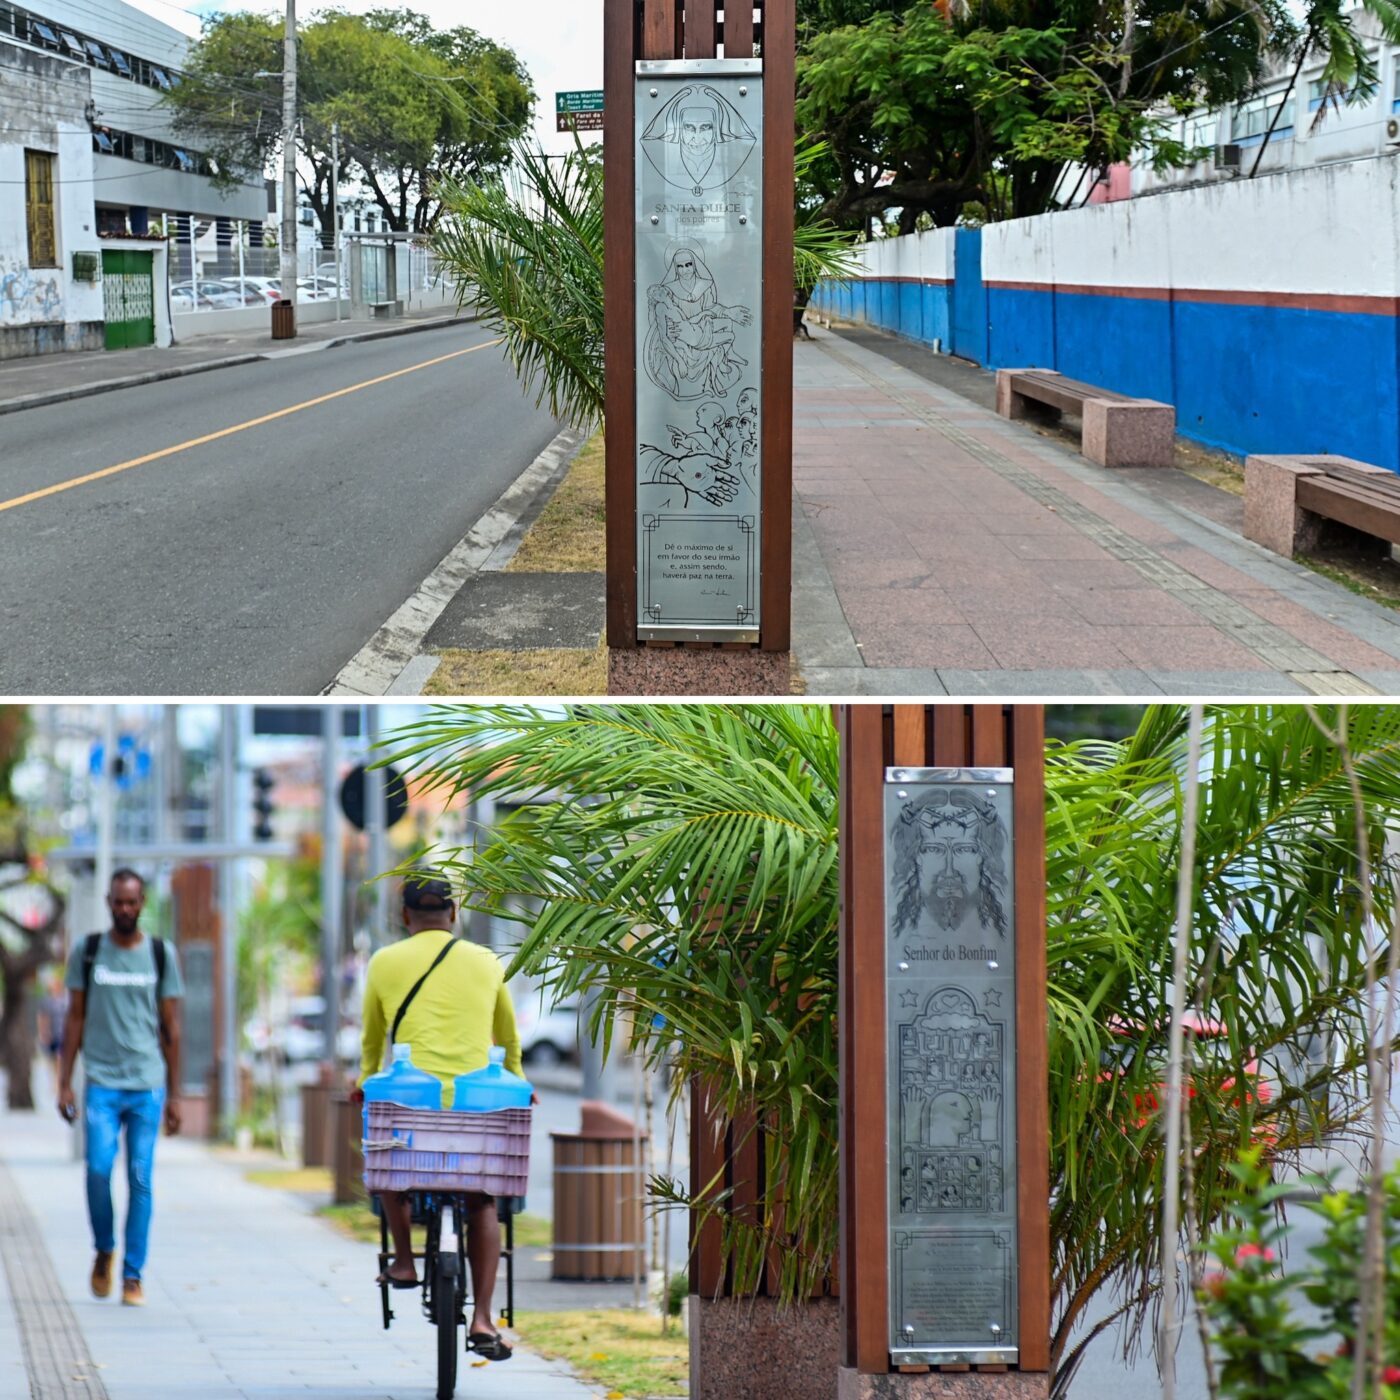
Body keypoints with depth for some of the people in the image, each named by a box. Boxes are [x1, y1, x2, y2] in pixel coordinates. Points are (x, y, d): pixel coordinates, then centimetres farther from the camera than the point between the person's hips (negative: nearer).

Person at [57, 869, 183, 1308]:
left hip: (148, 1085, 0)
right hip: (102, 1082, 0)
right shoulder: (87, 951, 7)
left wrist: (174, 1095, 7)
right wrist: (64, 1082, 4)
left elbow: (171, 1029, 10)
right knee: (99, 1168, -13)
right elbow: (75, 1019, 10)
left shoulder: (162, 955, 7)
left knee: (140, 1179, -2)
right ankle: (104, 1251, 12)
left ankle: (133, 1274, 4)